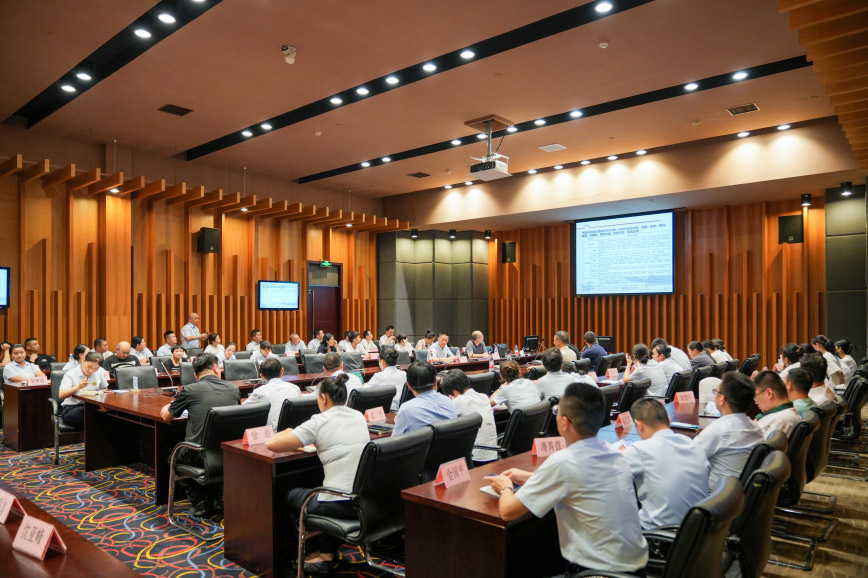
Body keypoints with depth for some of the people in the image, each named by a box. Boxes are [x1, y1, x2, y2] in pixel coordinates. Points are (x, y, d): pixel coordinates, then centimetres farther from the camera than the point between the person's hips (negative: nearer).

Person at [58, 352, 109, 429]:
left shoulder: (98, 373, 10)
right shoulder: (70, 374, -2)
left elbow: (105, 389, 26)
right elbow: (61, 395, -13)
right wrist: (78, 387, -26)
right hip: (72, 408, -3)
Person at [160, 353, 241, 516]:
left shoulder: (189, 390, -5)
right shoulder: (234, 389, 3)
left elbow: (166, 416, 11)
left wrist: (173, 403, 34)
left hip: (199, 457, -3)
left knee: (174, 459, 29)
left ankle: (200, 503, 20)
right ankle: (214, 499, 34)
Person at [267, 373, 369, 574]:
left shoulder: (320, 422, -10)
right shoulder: (359, 417, 8)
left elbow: (272, 444, -10)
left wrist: (289, 433, 10)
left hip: (342, 505, -6)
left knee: (292, 496, 22)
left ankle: (323, 552, 35)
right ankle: (327, 553, 29)